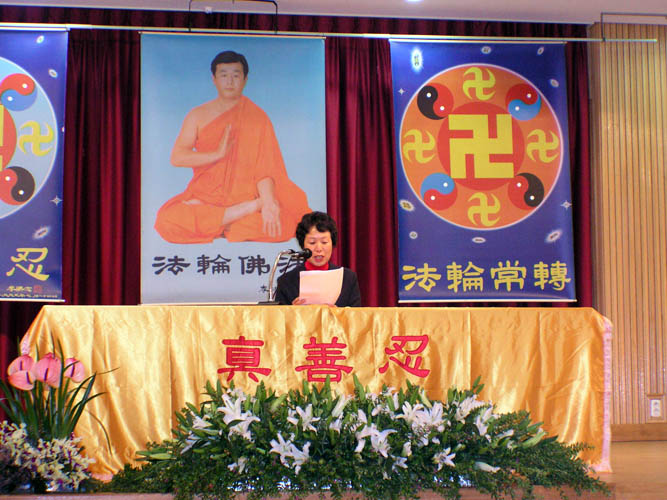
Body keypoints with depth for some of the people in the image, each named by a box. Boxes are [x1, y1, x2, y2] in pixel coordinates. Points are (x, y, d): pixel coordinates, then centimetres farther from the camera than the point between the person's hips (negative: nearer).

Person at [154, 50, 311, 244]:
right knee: (168, 220, -30)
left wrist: (268, 204, -23)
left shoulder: (257, 117, 4)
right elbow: (176, 157, -3)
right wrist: (217, 154, -16)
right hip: (205, 196, 2)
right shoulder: (198, 115, 8)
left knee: (282, 224, -29)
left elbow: (264, 168, -6)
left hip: (245, 194, -2)